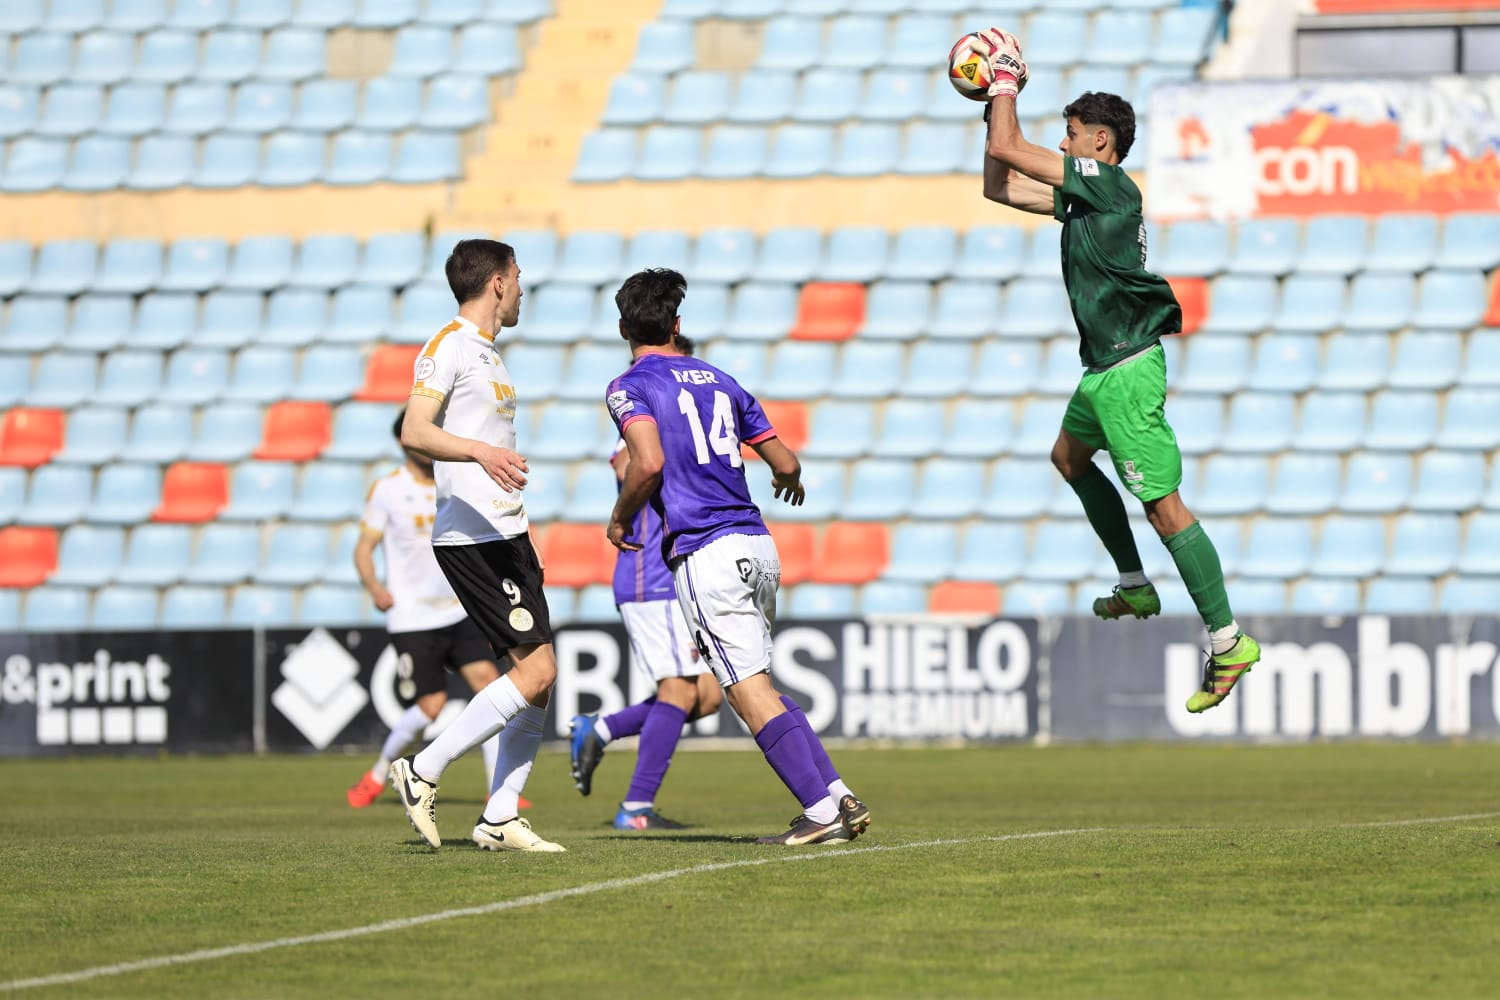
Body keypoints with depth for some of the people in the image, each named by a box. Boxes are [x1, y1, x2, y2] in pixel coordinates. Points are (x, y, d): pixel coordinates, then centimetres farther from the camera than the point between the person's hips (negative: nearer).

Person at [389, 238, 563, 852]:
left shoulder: (486, 352, 21)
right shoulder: (449, 346, -10)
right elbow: (414, 432, -23)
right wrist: (480, 451, -39)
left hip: (506, 533, 10)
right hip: (472, 539, -10)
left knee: (539, 676, 5)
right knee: (536, 670, -15)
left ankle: (499, 819, 8)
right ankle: (423, 772, -9)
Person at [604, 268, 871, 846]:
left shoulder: (629, 388, -1)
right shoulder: (718, 381, 18)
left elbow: (649, 462, -19)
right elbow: (785, 463, 20)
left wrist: (619, 520, -2)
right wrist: (789, 482, 43)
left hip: (705, 554, -7)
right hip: (757, 544, 7)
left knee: (751, 693, -6)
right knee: (758, 685, 18)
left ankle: (821, 813, -13)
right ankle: (840, 796, 10)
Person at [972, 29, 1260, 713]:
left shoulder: (1107, 182, -14)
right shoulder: (1083, 194, 13)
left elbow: (1006, 150, -16)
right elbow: (998, 187, 23)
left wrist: (1006, 85, -1)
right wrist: (998, 102, 17)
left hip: (1128, 369, -11)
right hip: (1105, 368, 11)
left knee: (1162, 504, -12)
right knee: (1070, 457, 31)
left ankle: (1227, 640, -13)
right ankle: (1135, 586, 32)